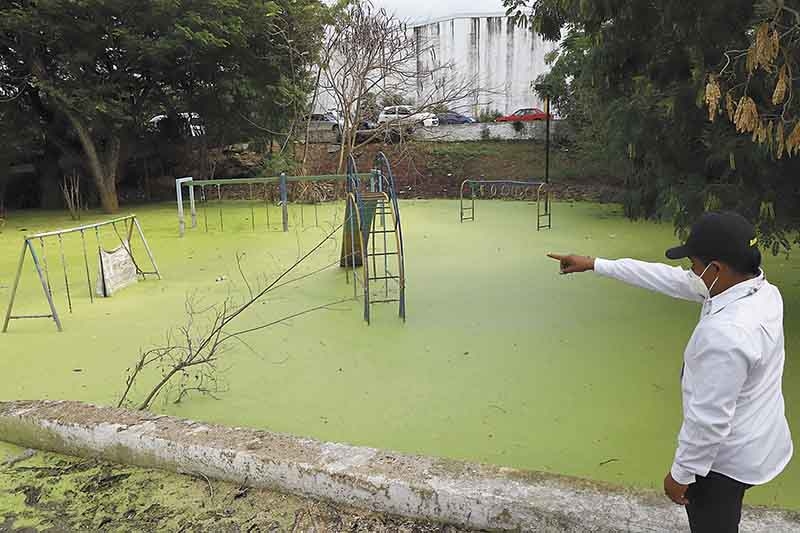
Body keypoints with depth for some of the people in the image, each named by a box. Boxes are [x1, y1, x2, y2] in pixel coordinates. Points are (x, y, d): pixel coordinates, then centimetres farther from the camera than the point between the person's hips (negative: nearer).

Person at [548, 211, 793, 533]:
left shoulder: (725, 333, -37)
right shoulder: (759, 288, -7)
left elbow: (709, 419, -30)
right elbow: (672, 279, -2)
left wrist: (681, 473, -14)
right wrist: (594, 265, 2)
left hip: (727, 457, -8)